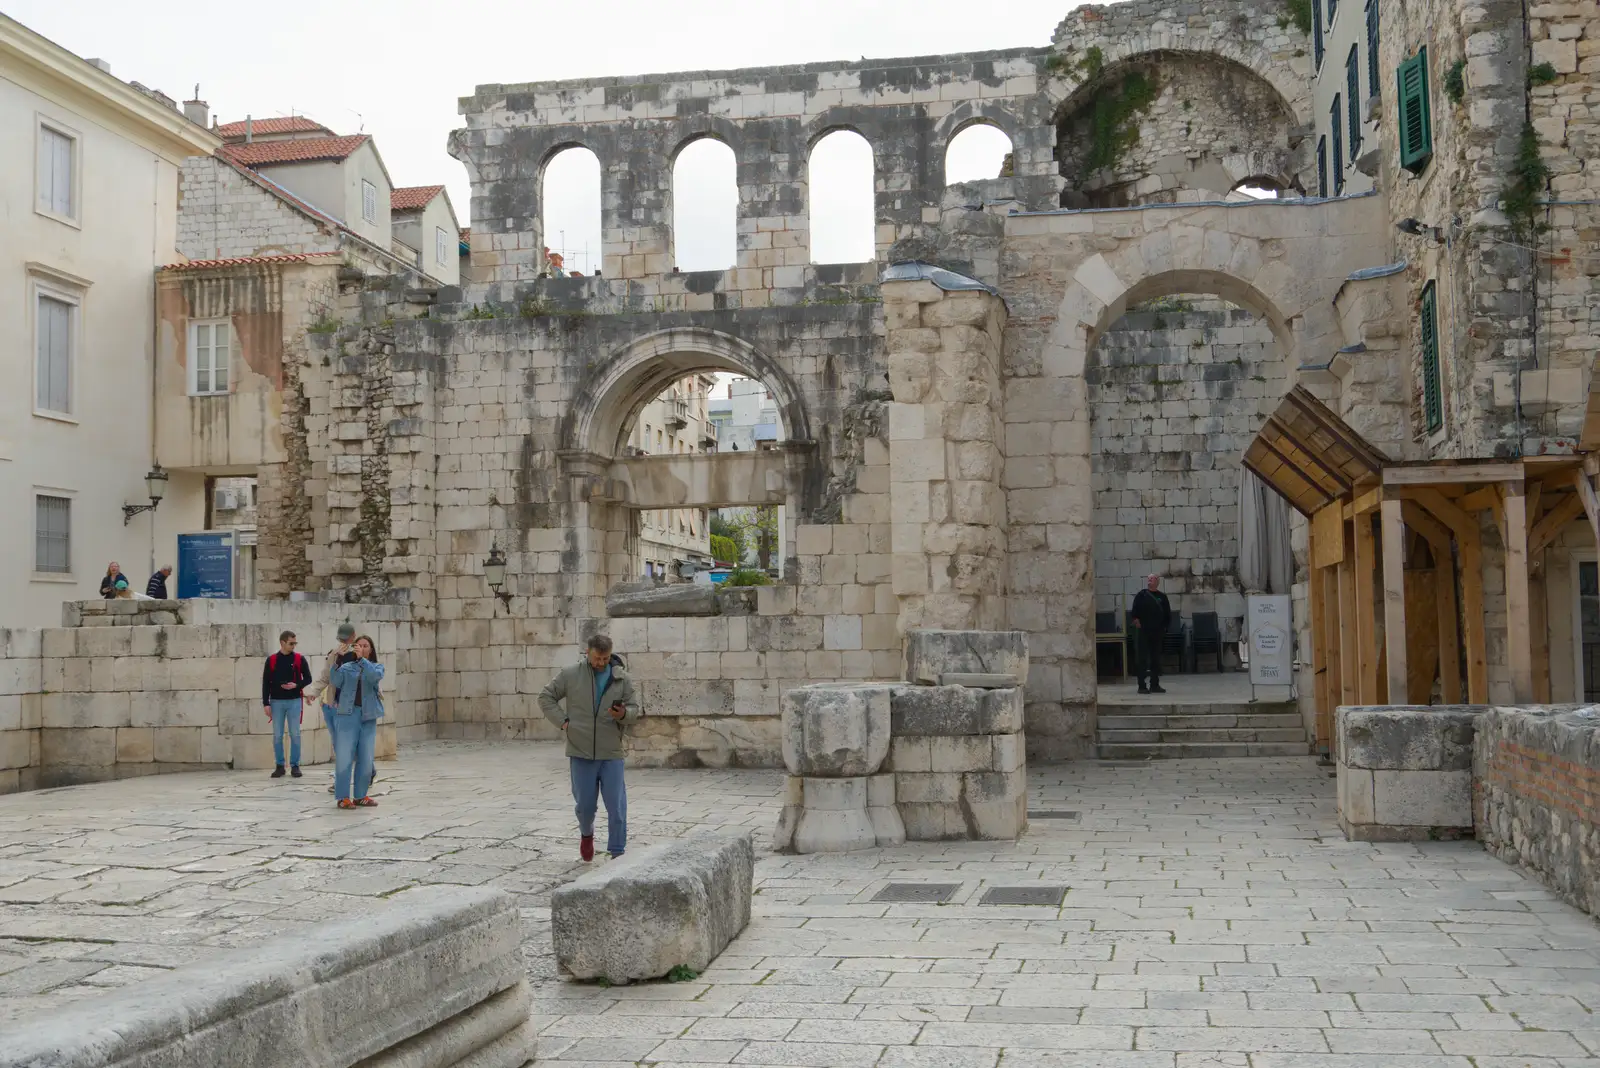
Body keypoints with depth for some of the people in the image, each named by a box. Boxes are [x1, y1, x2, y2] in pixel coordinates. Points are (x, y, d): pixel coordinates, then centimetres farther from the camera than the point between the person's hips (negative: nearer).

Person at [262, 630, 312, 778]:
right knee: (277, 735, 3)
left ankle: (295, 765, 9)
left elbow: (308, 678, 6)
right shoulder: (271, 660, 2)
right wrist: (266, 703, -3)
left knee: (295, 734, 1)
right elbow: (266, 683, 2)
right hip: (276, 702, 0)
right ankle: (279, 766, 12)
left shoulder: (299, 659, 1)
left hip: (294, 701, 0)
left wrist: (296, 685, -14)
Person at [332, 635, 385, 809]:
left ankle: (360, 796, 16)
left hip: (368, 716, 2)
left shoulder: (377, 666, 10)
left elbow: (376, 676, -14)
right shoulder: (347, 666, 8)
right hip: (348, 713, -2)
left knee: (366, 758, 6)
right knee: (344, 756, -4)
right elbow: (336, 683, -9)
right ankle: (343, 797, -2)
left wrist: (361, 658, -21)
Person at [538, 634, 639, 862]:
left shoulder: (622, 678, 1)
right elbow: (545, 697, 6)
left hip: (611, 753, 0)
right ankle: (586, 834, 41)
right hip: (581, 751, 0)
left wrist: (623, 714, -19)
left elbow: (634, 708, 4)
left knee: (616, 806, -3)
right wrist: (563, 722, -5)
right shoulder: (571, 675, -2)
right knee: (585, 804, 9)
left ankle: (617, 853, 5)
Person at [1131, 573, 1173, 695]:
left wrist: (1164, 627, 6)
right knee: (1143, 659, -4)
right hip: (1143, 631, -4)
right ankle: (1142, 686, -3)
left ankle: (1155, 685, 16)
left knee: (1156, 659, 9)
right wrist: (1136, 620, -19)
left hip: (1157, 633, 4)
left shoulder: (1162, 597, 9)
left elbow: (1167, 613, 13)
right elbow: (1134, 611, -5)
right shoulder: (1141, 595, 1)